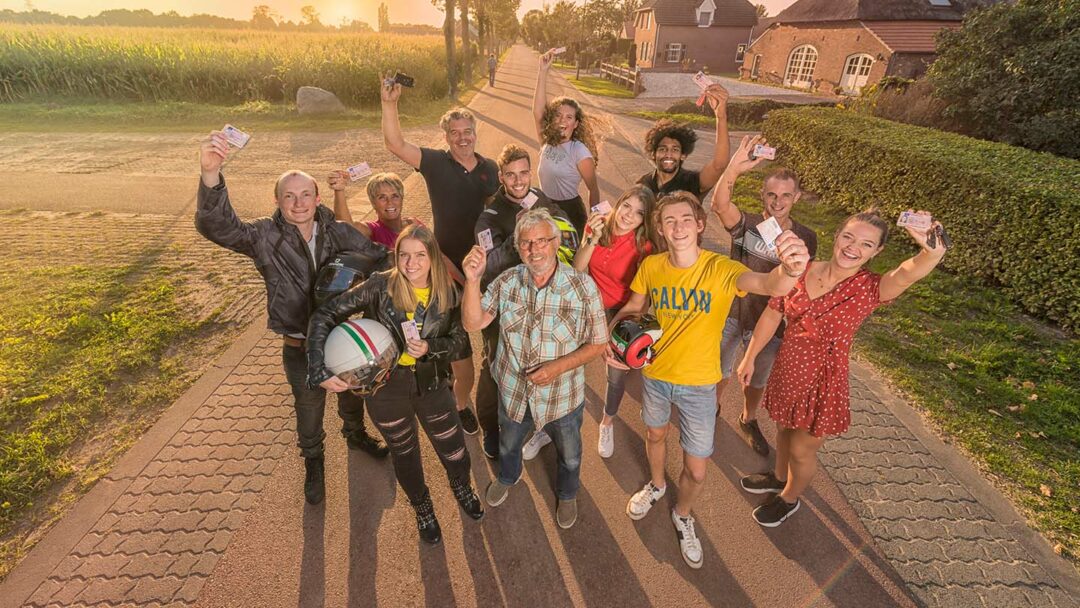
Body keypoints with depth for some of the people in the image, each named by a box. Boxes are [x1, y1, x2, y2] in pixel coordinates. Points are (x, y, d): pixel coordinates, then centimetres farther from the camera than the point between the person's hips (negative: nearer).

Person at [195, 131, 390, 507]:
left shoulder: (337, 231, -11)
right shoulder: (265, 236, -16)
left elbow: (378, 258, -5)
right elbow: (216, 226, -32)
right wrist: (210, 174, -49)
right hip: (300, 347, -2)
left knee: (352, 393, 26)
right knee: (309, 409, 19)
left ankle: (356, 434, 58)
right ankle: (313, 462, 49)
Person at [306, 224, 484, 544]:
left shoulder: (447, 292, -10)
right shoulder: (380, 286, -18)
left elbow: (459, 340, -3)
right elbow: (324, 316, -18)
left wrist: (430, 347, -23)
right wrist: (320, 371, -25)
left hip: (432, 385, 2)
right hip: (387, 388, -1)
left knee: (454, 451, 16)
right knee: (405, 454, 20)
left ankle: (462, 487, 53)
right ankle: (422, 506, 51)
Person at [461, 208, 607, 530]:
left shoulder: (582, 286, -22)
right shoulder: (507, 282, -14)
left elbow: (598, 343, -15)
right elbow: (472, 322, -17)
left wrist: (559, 366, -28)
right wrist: (472, 280, -32)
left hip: (563, 395, -2)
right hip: (514, 391, 2)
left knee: (569, 455, 26)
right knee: (508, 444, 31)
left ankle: (567, 493, 60)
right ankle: (507, 477, 67)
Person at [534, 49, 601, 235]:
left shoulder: (580, 152, -16)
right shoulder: (547, 141, -1)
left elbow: (594, 190, -11)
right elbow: (538, 110, -13)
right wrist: (543, 71, -19)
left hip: (570, 212, -5)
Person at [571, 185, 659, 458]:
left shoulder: (643, 246, -17)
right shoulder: (597, 226, -12)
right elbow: (576, 270, -15)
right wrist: (593, 240, -28)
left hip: (621, 313, -1)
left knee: (617, 375, 10)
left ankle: (607, 423, 42)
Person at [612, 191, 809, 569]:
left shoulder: (721, 269, -24)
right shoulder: (651, 266, -13)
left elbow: (767, 284, -44)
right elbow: (633, 308, 2)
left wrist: (789, 270, -68)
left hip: (699, 384, -2)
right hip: (655, 373, 3)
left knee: (696, 471, 9)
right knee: (655, 435, 28)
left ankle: (682, 515, 43)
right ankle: (656, 486, 60)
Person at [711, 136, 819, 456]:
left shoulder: (806, 238, -8)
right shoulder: (745, 223, -16)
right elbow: (719, 204, -39)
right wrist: (733, 169, -53)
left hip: (769, 323, 2)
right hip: (729, 314, -1)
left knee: (756, 380, 22)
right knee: (720, 372, 19)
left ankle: (748, 421, 51)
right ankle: (712, 407, 50)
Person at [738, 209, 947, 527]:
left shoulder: (869, 288, -20)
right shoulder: (802, 271, -10)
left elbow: (909, 273, -42)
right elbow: (773, 314, -1)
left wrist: (933, 251, -65)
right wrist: (750, 357, 6)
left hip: (822, 384, -4)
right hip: (787, 371, 4)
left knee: (802, 450, 16)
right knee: (784, 429, 27)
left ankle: (789, 498, 46)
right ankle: (778, 477, 57)